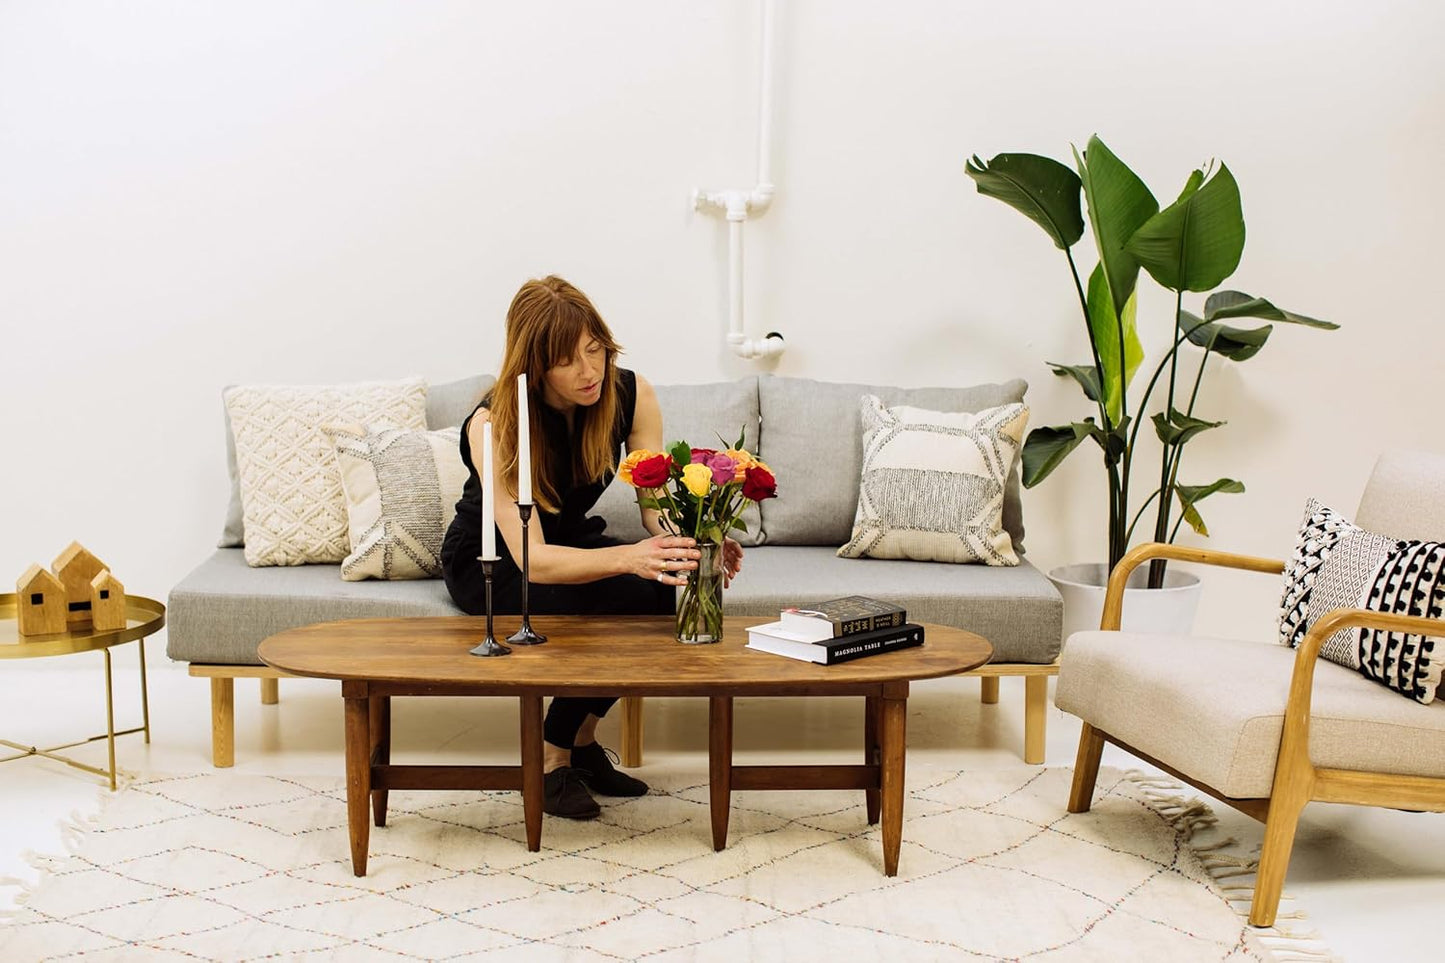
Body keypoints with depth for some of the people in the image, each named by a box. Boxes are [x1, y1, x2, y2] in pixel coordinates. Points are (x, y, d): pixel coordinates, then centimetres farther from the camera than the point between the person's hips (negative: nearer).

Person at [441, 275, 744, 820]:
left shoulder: (630, 395, -19)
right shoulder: (493, 425, -32)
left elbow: (657, 508, -20)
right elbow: (532, 559, -39)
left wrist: (696, 545, -44)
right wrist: (629, 558, -56)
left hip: (573, 540, 5)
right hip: (489, 561, -5)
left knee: (660, 587, -28)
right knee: (623, 596, -33)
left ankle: (581, 740, -9)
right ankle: (552, 761, -14)